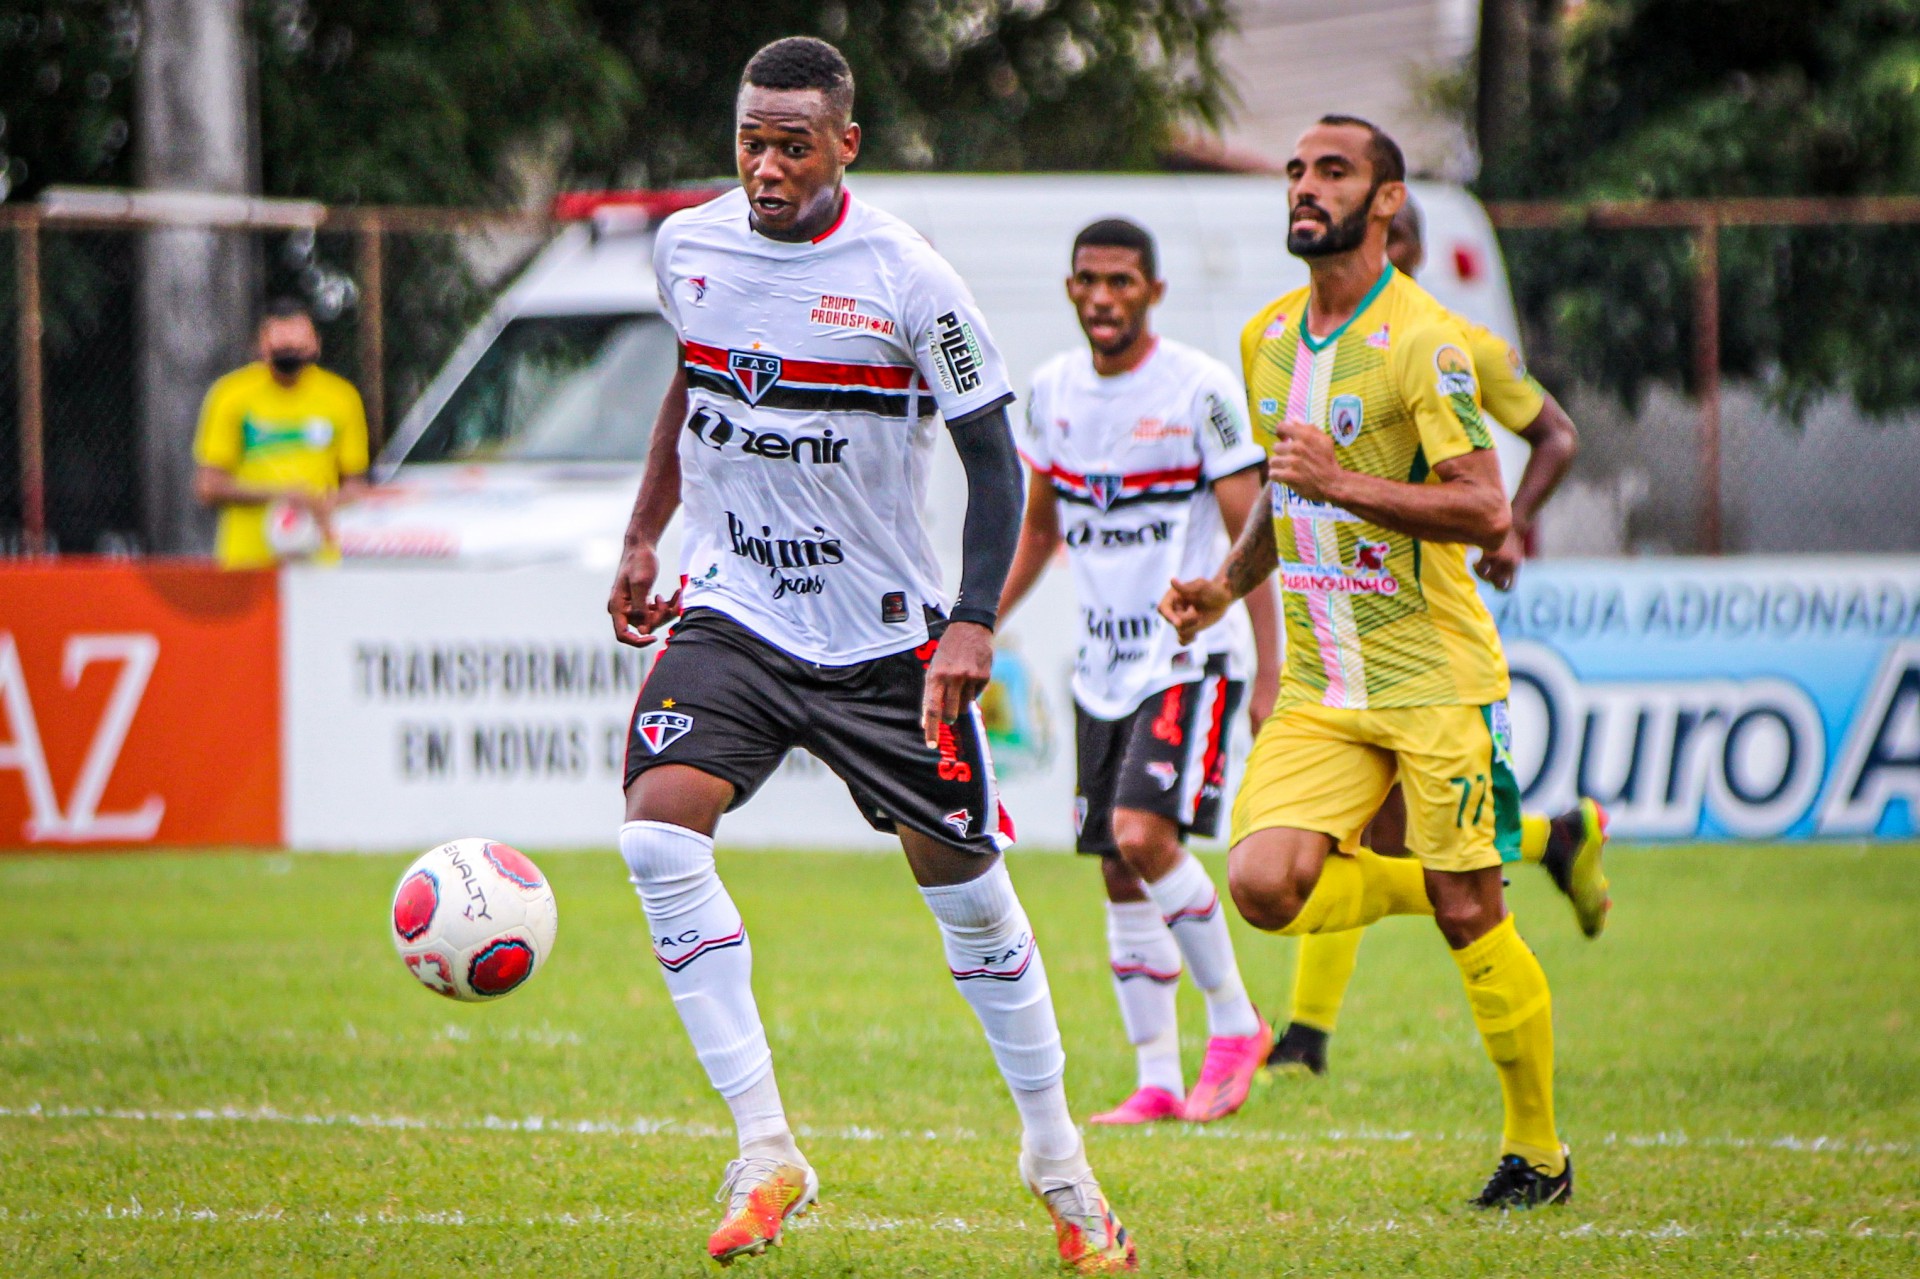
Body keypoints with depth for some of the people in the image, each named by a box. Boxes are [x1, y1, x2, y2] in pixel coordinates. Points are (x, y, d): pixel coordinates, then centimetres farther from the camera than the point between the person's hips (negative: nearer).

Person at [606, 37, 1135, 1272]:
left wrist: (973, 628, -19)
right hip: (731, 613, 3)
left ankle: (1058, 1159, 25)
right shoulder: (689, 247, -1)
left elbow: (995, 462, -9)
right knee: (659, 829, -21)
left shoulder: (908, 280, -14)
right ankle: (766, 1153, -16)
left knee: (967, 884, 4)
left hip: (884, 635, -3)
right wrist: (644, 538, 20)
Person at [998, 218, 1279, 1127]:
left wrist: (1271, 676, -12)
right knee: (1120, 876, 4)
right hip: (1105, 663, 6)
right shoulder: (1054, 390, 8)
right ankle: (1157, 1080, 10)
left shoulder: (1201, 391, -10)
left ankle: (1235, 1024, -7)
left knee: (1143, 831, -22)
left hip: (1191, 655, -6)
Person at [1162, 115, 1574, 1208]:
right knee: (1266, 884, -14)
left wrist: (1344, 483, -24)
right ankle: (1412, 883, 17)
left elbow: (1487, 511, -18)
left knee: (1471, 916, -2)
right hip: (1321, 687, 6)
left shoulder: (1423, 341, -12)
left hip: (1435, 677, -6)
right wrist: (1228, 584, 12)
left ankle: (1539, 1150, 13)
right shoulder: (1266, 339, 11)